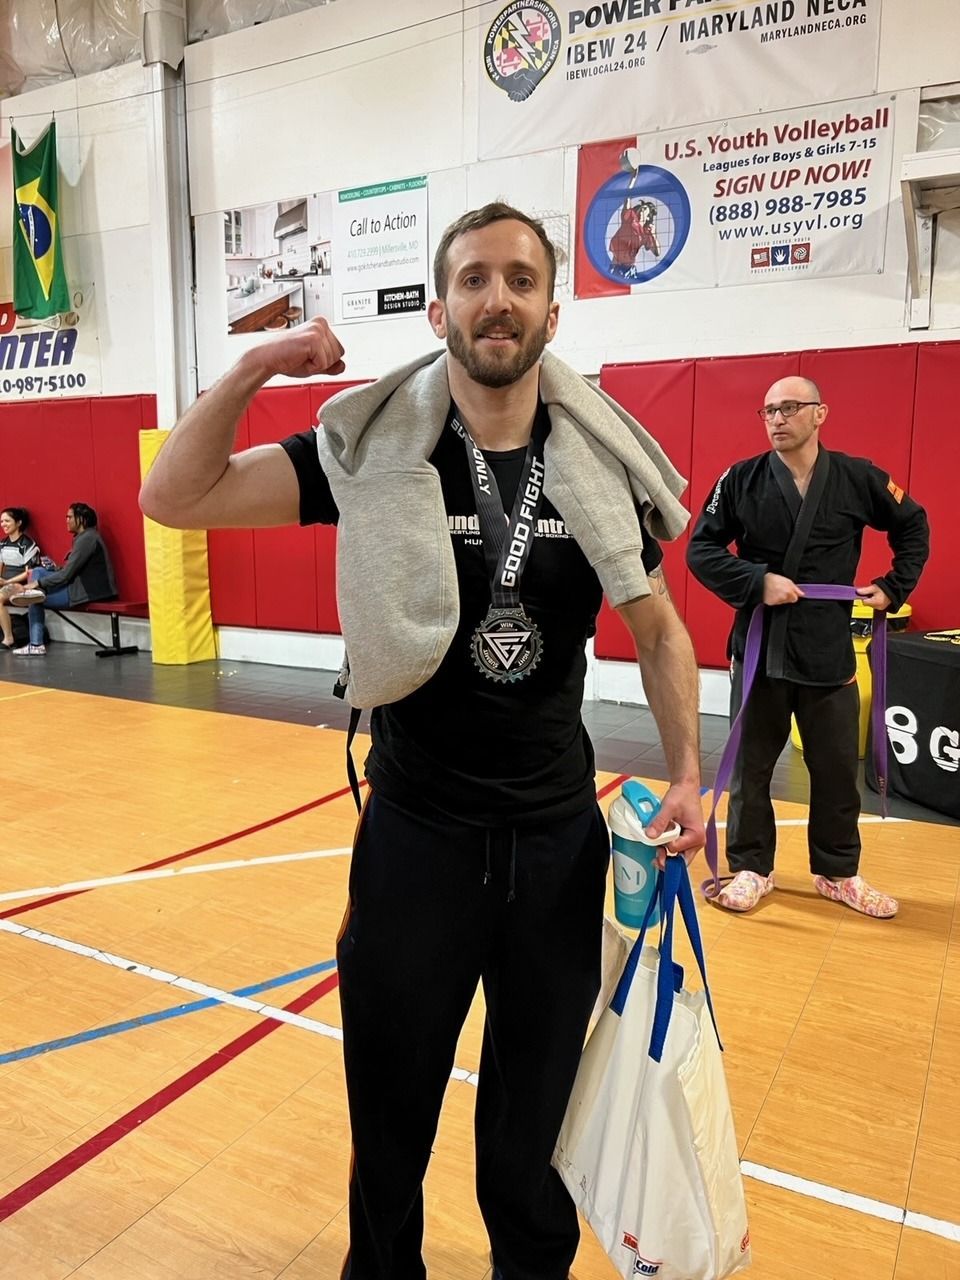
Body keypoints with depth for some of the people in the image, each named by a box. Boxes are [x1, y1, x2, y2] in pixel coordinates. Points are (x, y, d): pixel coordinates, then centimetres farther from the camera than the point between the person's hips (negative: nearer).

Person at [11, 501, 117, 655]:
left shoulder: (87, 538, -17)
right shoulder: (85, 536, 16)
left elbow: (68, 573, -20)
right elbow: (71, 569, 15)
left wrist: (38, 583, -14)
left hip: (85, 591, -10)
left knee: (35, 600, 2)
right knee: (37, 572, 10)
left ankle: (36, 644, 8)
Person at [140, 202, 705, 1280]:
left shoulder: (602, 464, -4)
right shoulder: (377, 448, -8)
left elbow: (659, 631, 7)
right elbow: (172, 498, -10)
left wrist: (686, 774, -2)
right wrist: (255, 367, -20)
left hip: (560, 835, 2)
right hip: (415, 832, -1)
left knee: (537, 1109, 21)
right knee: (391, 1104, 18)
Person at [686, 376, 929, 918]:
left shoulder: (858, 478, 0)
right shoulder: (741, 480, -3)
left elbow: (914, 527, 15)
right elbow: (701, 549, -3)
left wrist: (894, 587, 6)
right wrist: (756, 582, -16)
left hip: (829, 652, 1)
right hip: (759, 649, -1)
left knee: (838, 770, 11)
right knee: (750, 767, 8)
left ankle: (839, 873, 30)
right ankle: (751, 868, 25)